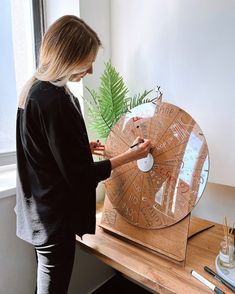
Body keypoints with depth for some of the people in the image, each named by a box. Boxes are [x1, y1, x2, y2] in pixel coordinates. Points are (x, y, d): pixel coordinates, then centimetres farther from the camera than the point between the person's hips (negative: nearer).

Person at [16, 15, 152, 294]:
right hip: (54, 217, -9)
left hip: (38, 208, 9)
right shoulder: (55, 101, -27)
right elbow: (79, 175, -23)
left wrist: (82, 147, 10)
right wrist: (129, 156, -14)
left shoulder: (33, 89, 3)